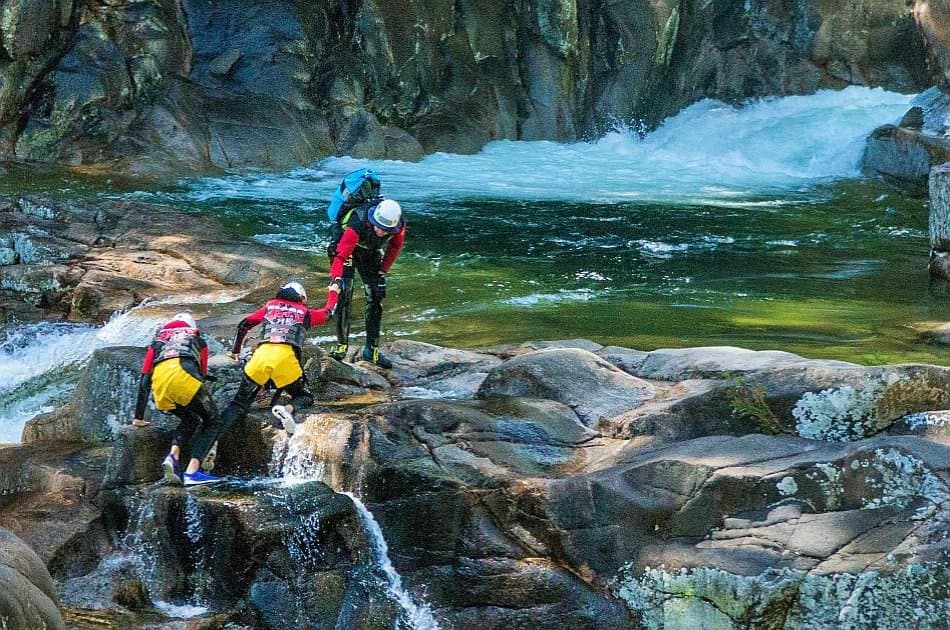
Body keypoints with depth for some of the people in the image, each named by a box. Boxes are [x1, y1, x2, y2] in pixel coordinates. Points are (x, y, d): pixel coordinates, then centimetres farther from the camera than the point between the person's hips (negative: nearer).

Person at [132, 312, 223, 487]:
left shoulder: (157, 341, 38)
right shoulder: (198, 340, 35)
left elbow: (144, 380, 34)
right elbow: (202, 374, 37)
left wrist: (138, 417, 38)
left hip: (159, 381, 3)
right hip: (184, 373, -3)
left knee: (190, 420, 26)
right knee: (212, 422, 11)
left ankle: (173, 456, -1)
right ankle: (192, 471, -8)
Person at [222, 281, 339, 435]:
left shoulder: (269, 306, 28)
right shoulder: (304, 312, 24)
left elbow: (243, 325, 29)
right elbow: (328, 312, 43)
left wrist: (235, 351, 43)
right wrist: (333, 292, 63)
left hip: (262, 354, 2)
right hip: (287, 357, -1)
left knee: (240, 402, 9)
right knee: (305, 397, 17)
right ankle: (288, 409, -17)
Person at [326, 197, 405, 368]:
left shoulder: (398, 225, -28)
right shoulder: (357, 225, -43)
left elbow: (395, 247, -6)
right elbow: (341, 256, -46)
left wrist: (382, 271, -7)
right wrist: (337, 278, -60)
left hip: (370, 252, 5)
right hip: (345, 246, -5)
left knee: (376, 297, 1)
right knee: (344, 294, -19)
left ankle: (372, 350, 9)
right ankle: (341, 345, -12)